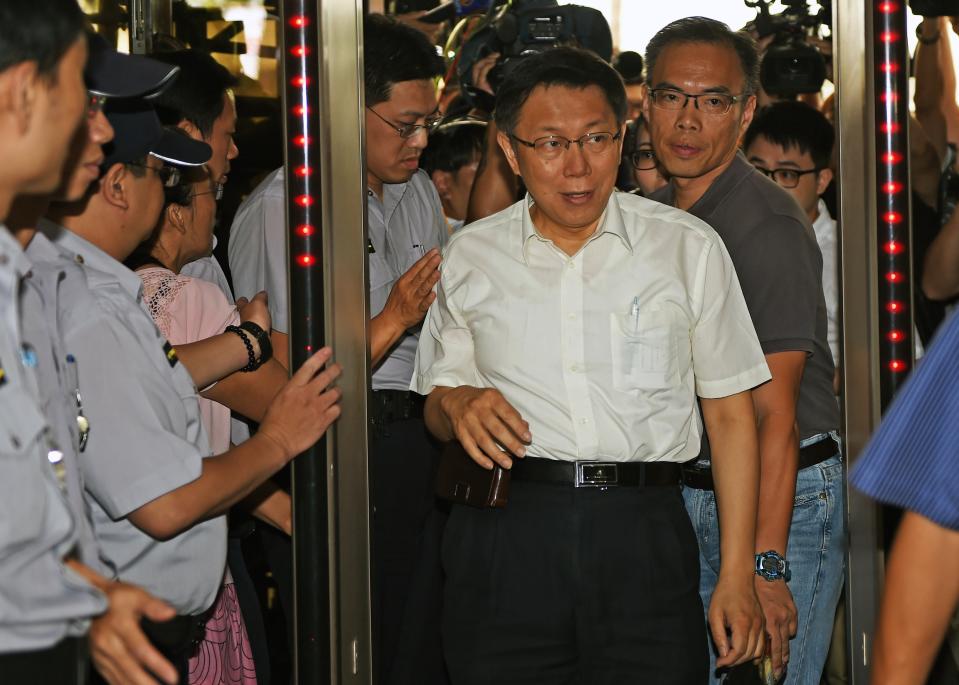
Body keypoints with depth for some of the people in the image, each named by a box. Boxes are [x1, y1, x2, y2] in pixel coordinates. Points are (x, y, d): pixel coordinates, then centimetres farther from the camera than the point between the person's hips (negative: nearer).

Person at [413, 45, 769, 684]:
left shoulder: (689, 248, 6)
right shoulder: (469, 257, 10)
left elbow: (731, 415, 5)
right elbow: (438, 411, 18)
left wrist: (738, 576, -1)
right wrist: (455, 403, -8)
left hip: (644, 536, -1)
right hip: (504, 538, 1)